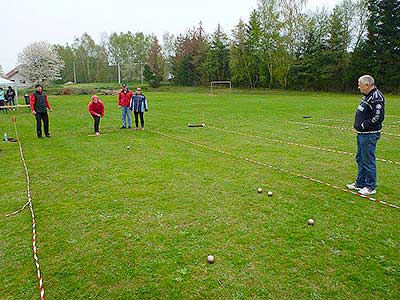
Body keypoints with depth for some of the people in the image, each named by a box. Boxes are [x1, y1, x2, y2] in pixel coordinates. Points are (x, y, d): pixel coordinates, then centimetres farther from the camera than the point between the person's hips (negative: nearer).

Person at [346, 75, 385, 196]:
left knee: (368, 161, -2)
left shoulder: (376, 97, -18)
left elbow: (378, 117, -23)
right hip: (362, 134, 11)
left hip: (369, 135, -10)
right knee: (360, 159, 17)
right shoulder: (366, 96, 14)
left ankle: (371, 187, 10)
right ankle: (360, 183, 30)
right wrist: (358, 125, 10)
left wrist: (364, 125, -15)